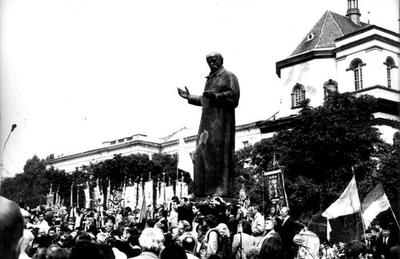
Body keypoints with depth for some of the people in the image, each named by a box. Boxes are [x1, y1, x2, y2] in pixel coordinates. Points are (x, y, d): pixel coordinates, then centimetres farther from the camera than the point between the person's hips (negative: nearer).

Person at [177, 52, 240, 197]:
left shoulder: (228, 76, 0)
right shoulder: (210, 79, 24)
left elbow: (233, 95, -13)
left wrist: (216, 96, -24)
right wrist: (190, 97, 25)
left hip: (221, 119, -8)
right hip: (207, 120, 8)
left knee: (218, 152, -13)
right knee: (203, 151, 2)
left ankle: (221, 189, -14)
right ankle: (204, 190, 2)